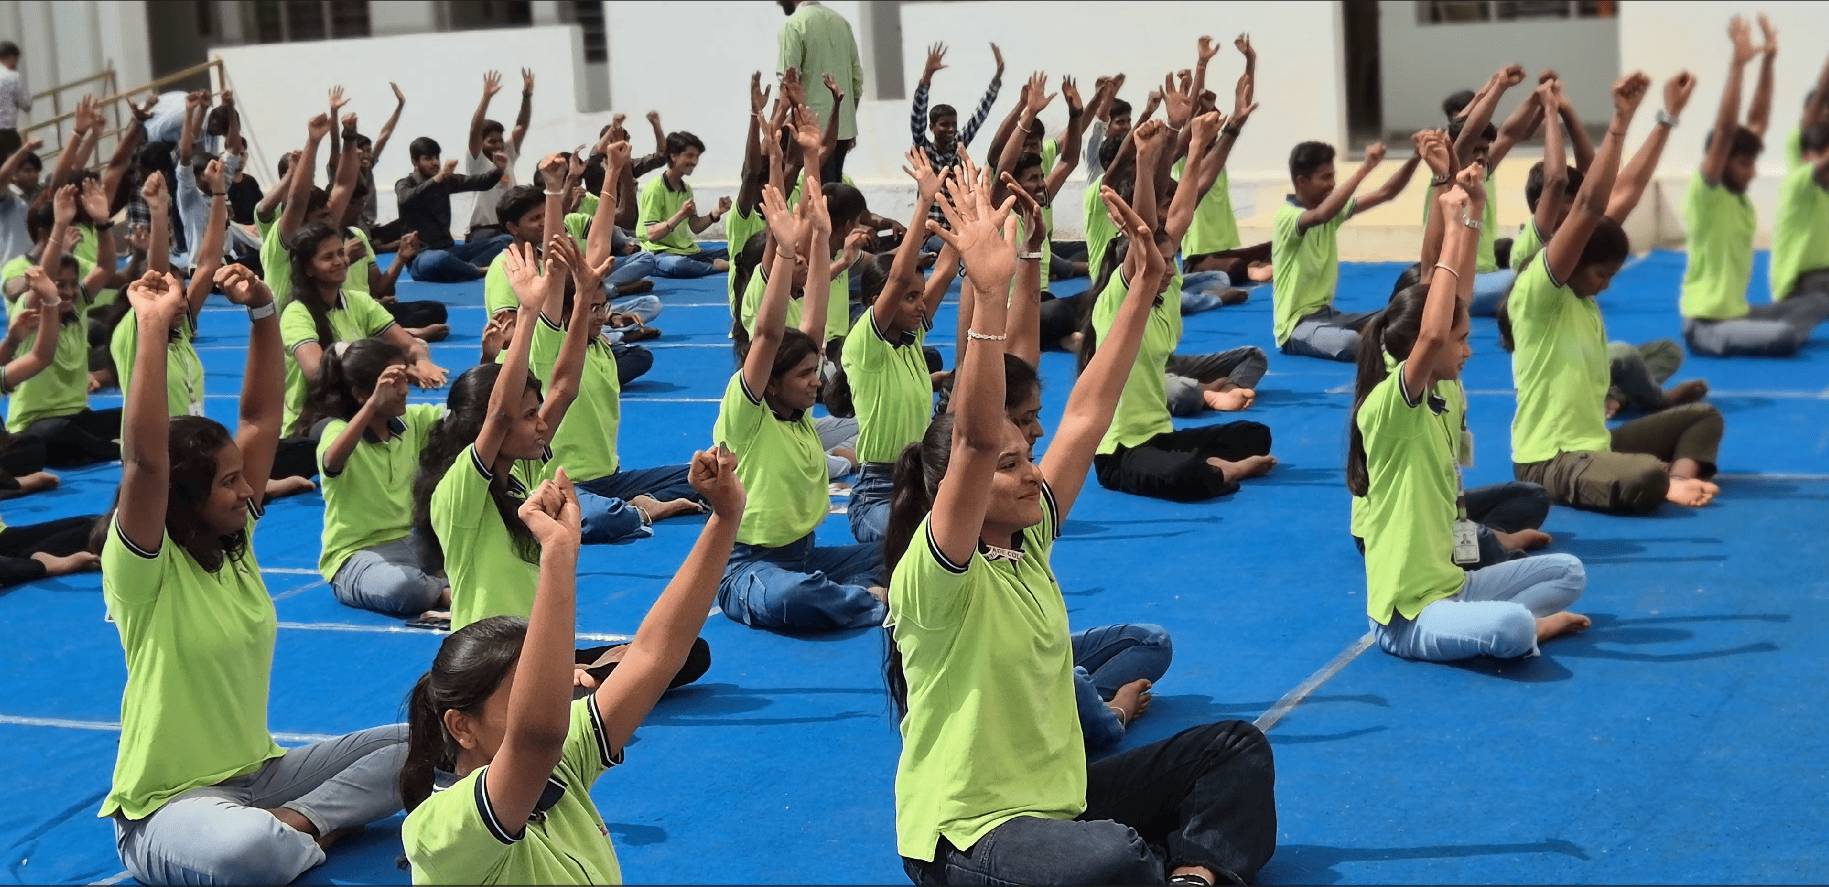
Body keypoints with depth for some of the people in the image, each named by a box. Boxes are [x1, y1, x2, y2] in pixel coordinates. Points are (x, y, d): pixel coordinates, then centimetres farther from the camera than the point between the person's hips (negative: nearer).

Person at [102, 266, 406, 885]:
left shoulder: (233, 545, 4)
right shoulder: (146, 572, -16)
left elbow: (261, 419, 5)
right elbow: (145, 460, -33)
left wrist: (262, 310, -6)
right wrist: (153, 327, -35)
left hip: (258, 774, 7)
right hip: (168, 805, -7)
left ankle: (296, 820, -14)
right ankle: (306, 831, -9)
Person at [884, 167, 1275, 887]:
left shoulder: (1027, 541, 3)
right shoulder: (931, 577, -20)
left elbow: (1088, 415, 4)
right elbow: (975, 439, -36)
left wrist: (1146, 285, -1)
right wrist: (989, 293, -45)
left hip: (1062, 796, 9)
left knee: (1238, 748, 9)